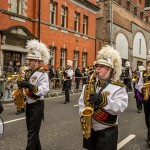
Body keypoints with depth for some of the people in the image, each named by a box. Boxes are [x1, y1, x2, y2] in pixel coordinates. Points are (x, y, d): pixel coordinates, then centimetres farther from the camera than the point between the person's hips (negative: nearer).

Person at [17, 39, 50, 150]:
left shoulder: (43, 74, -15)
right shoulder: (28, 72, 8)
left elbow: (44, 91, -27)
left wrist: (29, 85, -35)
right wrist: (21, 85, -1)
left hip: (37, 105, -8)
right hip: (28, 104, 8)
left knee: (33, 132, 0)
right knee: (31, 130, 18)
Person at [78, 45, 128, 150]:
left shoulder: (118, 87, -10)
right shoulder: (89, 84, 6)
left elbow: (121, 106, -22)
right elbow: (82, 101, 10)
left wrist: (103, 99, -32)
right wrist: (83, 115, -6)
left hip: (107, 132, -4)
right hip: (90, 129, 5)